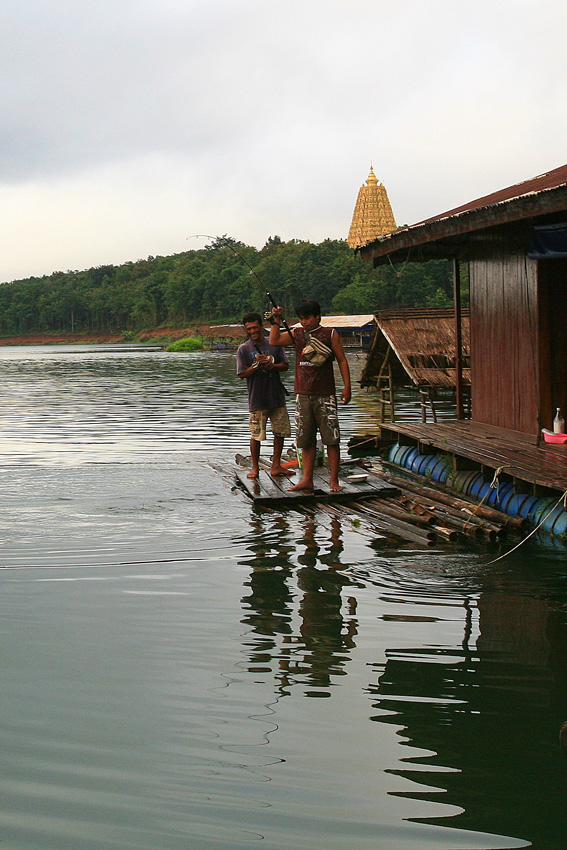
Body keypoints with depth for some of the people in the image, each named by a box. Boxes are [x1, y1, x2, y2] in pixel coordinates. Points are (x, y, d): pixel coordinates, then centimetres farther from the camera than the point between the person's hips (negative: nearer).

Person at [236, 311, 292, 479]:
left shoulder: (274, 344, 7)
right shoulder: (244, 349, 0)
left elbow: (285, 365, 8)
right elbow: (242, 374, -4)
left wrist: (272, 364, -11)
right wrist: (256, 365, -18)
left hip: (277, 396, 3)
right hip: (257, 400, -3)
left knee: (280, 432, 5)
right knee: (256, 435, -1)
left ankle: (276, 466, 15)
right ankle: (255, 467, 13)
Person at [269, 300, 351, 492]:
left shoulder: (330, 334, 2)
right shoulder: (297, 334, 12)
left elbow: (342, 360, 2)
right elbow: (274, 341, 5)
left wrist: (347, 386, -5)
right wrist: (276, 320, -4)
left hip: (325, 395, -4)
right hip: (303, 395, 4)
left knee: (331, 438, -4)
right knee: (305, 440, 7)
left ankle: (334, 481, 0)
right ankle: (307, 480, 13)